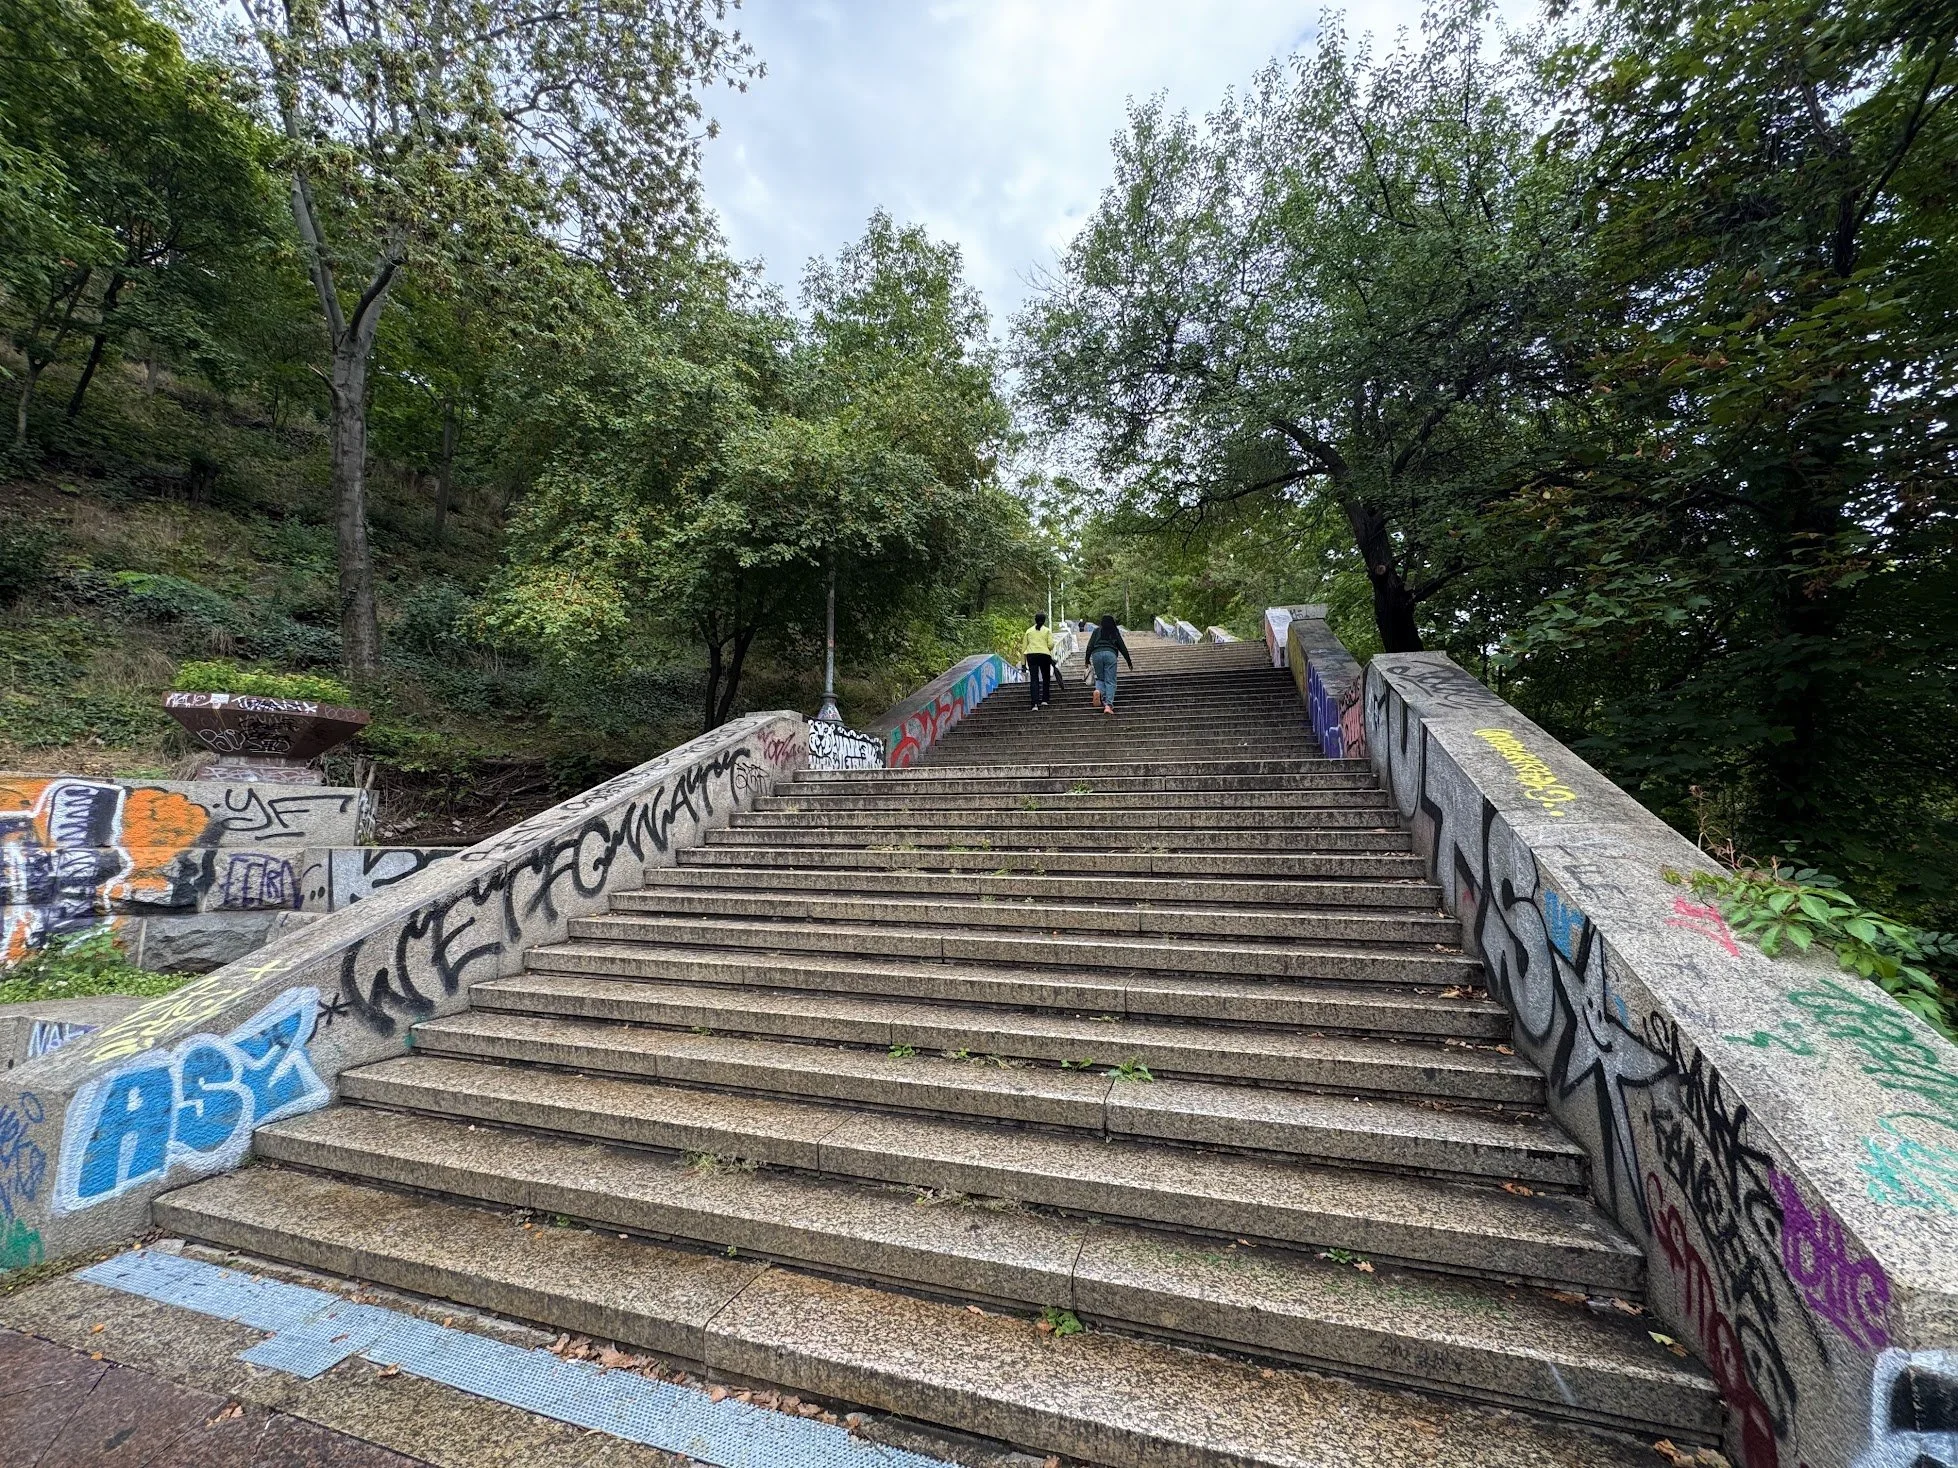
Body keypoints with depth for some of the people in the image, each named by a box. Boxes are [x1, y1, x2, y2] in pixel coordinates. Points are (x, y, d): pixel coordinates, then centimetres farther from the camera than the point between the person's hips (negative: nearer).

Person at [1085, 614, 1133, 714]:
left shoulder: (1097, 631, 18)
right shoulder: (1115, 632, 17)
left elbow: (1090, 646, 9)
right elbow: (1122, 647, 16)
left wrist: (1087, 660, 11)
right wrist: (1129, 662, 20)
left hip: (1096, 654, 1)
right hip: (1110, 654, -1)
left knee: (1100, 678, 17)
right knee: (1110, 681, -2)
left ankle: (1098, 691, -16)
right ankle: (1108, 705, -16)